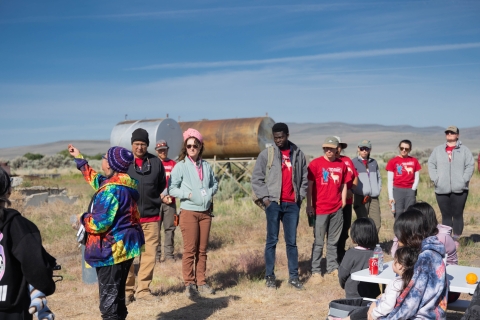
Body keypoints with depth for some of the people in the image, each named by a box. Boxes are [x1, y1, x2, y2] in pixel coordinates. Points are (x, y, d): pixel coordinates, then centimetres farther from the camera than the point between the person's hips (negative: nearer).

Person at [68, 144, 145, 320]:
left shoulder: (111, 190, -23)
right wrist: (79, 159, 32)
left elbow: (99, 223, -25)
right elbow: (96, 180, 27)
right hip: (123, 247, 10)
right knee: (117, 295, 21)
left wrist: (82, 219, -4)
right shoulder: (122, 184, 8)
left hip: (112, 250, -10)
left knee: (109, 300, 0)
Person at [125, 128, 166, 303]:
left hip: (151, 217, 2)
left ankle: (143, 289, 16)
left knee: (149, 254, 5)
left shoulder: (156, 162, 4)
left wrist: (157, 202, 7)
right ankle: (128, 291, 11)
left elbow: (162, 186, 16)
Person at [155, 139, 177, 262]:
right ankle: (156, 254, 2)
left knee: (170, 228, 2)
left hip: (170, 201, 2)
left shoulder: (173, 164, 11)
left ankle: (169, 254, 8)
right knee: (156, 228, -3)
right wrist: (162, 196, -8)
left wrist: (170, 195, -5)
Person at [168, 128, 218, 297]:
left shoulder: (206, 166, 7)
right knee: (190, 250, -2)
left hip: (205, 212, 4)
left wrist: (210, 192, -2)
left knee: (202, 250, 9)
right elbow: (172, 188, -7)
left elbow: (214, 183, 17)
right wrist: (188, 194, -15)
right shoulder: (180, 166, -4)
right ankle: (189, 284, 8)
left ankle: (201, 282, 17)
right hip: (188, 212, -4)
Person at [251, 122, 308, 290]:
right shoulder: (266, 154, 0)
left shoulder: (298, 154, 8)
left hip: (292, 204, 2)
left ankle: (293, 277, 13)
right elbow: (256, 178, 0)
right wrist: (265, 198, -6)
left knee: (292, 241, 6)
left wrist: (300, 197, 4)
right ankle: (269, 276, 10)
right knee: (272, 240, 3)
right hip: (274, 203, -2)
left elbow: (304, 178, 13)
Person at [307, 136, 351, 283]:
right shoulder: (315, 163, -4)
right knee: (318, 242, 1)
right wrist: (309, 205, -8)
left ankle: (333, 267, 22)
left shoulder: (342, 165, 6)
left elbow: (344, 185, 12)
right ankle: (315, 271, 6)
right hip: (320, 209, -3)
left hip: (337, 209, 4)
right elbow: (309, 186, -4)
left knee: (333, 241, 12)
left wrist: (343, 203, 6)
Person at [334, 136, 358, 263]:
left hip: (347, 201, 5)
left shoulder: (347, 160, 11)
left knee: (345, 229, 12)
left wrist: (351, 190, -2)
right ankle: (337, 257, 10)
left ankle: (341, 256, 25)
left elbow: (355, 177, 15)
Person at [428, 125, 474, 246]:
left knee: (458, 215, 1)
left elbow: (470, 165, 0)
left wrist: (464, 180, -11)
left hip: (459, 189, -2)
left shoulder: (464, 150, 5)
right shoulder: (438, 150, 12)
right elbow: (431, 165, 7)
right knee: (446, 215, 6)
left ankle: (456, 239, 8)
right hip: (442, 190, 2)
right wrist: (435, 179, -5)